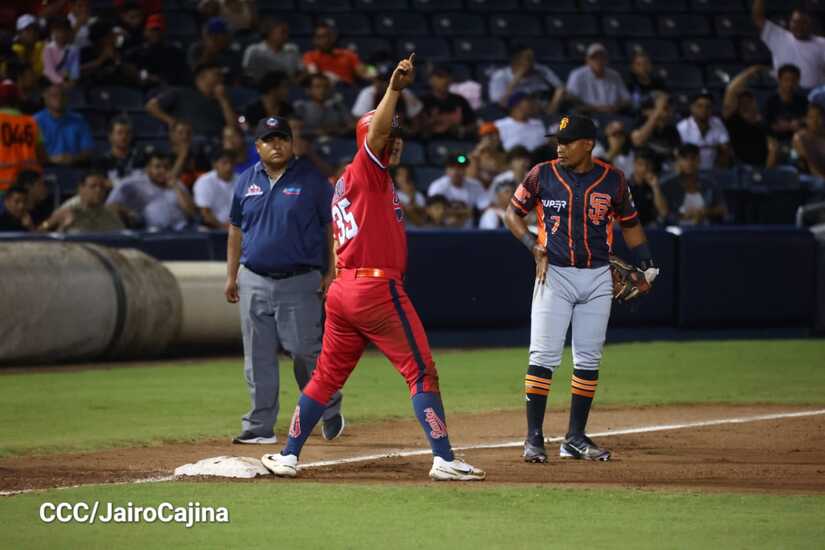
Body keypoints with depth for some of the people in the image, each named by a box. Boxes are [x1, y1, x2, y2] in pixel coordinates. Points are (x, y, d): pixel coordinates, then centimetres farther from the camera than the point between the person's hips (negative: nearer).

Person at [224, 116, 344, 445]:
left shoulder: (311, 179, -2)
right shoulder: (247, 181, 10)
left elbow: (332, 227, -1)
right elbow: (236, 230, 17)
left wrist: (331, 273, -8)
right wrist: (231, 276, 12)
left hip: (300, 282, -4)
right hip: (255, 280, 4)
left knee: (306, 351, -6)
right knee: (258, 357, 4)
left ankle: (329, 412, 14)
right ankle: (260, 427, 9)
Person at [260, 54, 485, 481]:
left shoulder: (343, 183, 20)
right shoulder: (366, 170, -5)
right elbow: (376, 129, -24)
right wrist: (393, 89, -36)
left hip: (343, 288, 9)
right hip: (378, 289, -9)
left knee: (327, 376, 15)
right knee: (422, 371, -5)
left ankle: (288, 455, 16)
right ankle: (444, 459, -9)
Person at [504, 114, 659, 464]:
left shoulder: (612, 179, 1)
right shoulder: (543, 175, -3)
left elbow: (629, 223, 12)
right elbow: (512, 214, 6)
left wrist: (646, 264, 1)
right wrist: (535, 247, -9)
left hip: (597, 278, 2)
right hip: (554, 275, -2)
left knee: (588, 359, 6)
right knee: (543, 356, -9)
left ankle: (576, 438, 15)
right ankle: (534, 438, -6)